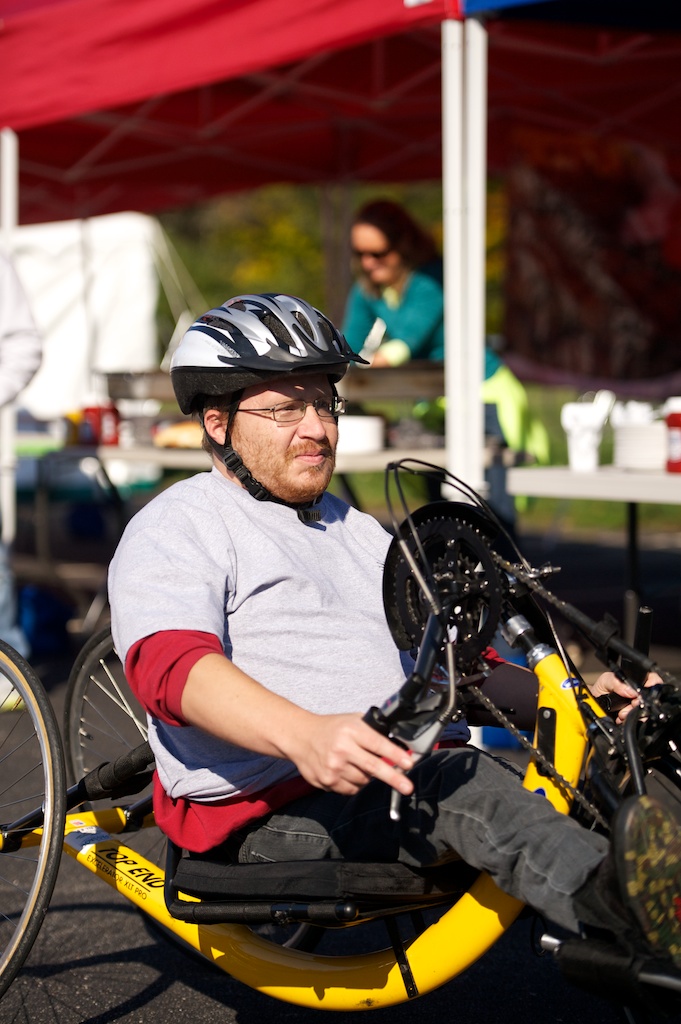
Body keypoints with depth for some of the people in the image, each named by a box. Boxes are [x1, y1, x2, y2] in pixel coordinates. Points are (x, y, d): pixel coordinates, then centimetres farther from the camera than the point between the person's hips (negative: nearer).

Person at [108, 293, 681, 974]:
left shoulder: (358, 532, 29)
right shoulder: (175, 528, 4)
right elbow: (170, 664, -16)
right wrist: (303, 735, -35)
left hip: (418, 773, 8)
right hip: (273, 815, -7)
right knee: (466, 788, -35)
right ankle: (620, 899, -58)